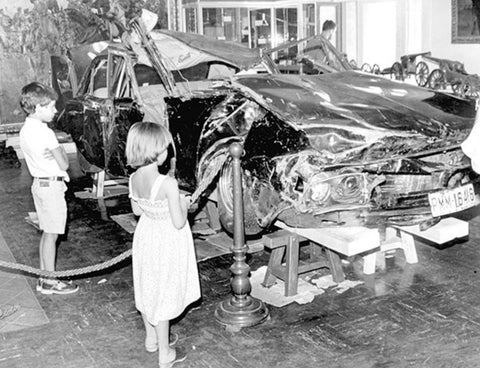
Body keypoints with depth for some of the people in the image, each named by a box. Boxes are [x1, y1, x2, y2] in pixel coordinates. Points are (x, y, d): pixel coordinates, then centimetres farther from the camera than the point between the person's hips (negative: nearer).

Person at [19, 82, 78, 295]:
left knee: (47, 233, 16)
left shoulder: (25, 130, 7)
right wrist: (62, 154, 2)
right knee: (51, 234, -1)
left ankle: (44, 277, 24)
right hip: (51, 185, -9)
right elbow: (64, 164, -17)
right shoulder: (45, 133, -20)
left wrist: (55, 154, -4)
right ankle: (50, 282, 7)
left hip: (38, 183, 9)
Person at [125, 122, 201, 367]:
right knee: (164, 294, 7)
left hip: (145, 236, 7)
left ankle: (151, 338, 43)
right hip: (167, 243, -6)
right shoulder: (167, 183, -30)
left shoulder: (134, 179, -9)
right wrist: (183, 204, -6)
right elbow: (178, 223, -24)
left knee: (148, 288, 23)